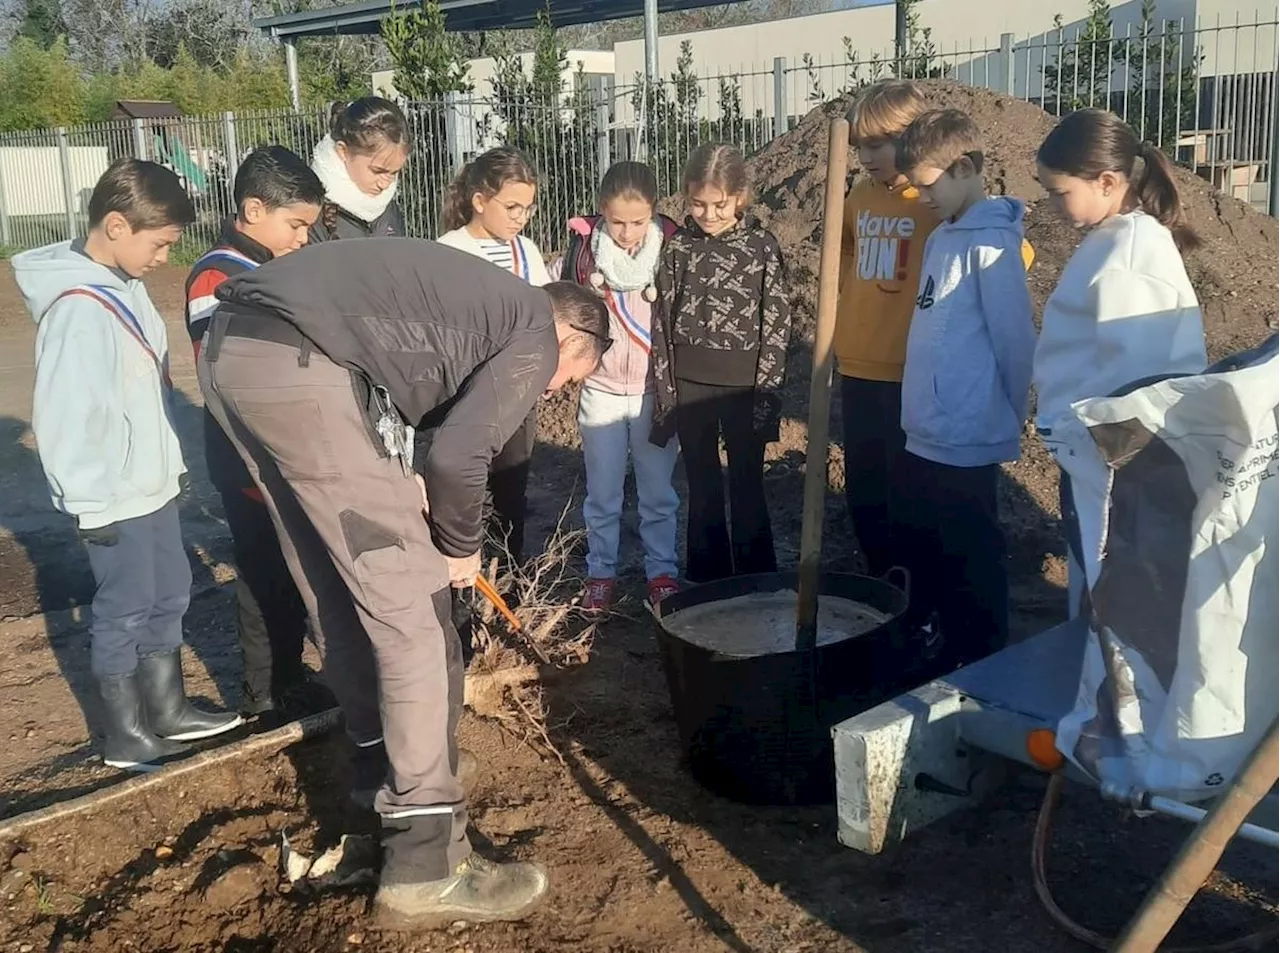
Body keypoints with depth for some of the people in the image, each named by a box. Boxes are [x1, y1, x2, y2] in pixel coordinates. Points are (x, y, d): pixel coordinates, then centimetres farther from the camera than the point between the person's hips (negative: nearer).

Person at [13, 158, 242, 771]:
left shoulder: (124, 285, 6)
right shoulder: (79, 307, -22)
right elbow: (66, 416, -23)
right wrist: (90, 503, -18)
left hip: (150, 482, 9)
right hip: (113, 496, -9)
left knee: (169, 595, 19)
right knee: (124, 611, 5)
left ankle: (167, 710, 35)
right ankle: (126, 736, 21)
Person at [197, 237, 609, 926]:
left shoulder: (485, 300, 31)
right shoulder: (534, 336, 5)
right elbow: (458, 456, -6)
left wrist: (399, 484, 24)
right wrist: (459, 546, 12)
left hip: (229, 347, 10)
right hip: (302, 368, -10)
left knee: (338, 585, 23)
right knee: (412, 611, -2)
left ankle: (376, 756, 41)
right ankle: (426, 866, 2)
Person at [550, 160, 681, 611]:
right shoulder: (582, 250, -7)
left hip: (655, 392, -1)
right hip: (601, 392, 1)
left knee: (658, 492, 10)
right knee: (602, 494, 12)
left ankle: (662, 571, 24)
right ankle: (600, 572, 26)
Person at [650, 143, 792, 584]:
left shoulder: (762, 246, -5)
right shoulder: (678, 246, 1)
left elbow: (776, 325, -4)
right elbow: (662, 322, 1)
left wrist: (766, 395, -9)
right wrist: (665, 393, -2)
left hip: (744, 385, -2)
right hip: (689, 384, 2)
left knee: (747, 488, 7)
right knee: (702, 489, 12)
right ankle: (707, 582, 24)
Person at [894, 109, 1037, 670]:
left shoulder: (990, 242, -15)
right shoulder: (942, 237, 12)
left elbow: (1014, 341, -14)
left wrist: (1008, 421, -5)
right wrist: (922, 411, 15)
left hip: (966, 443, -9)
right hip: (925, 436, 9)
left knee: (971, 568, 3)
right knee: (925, 560, 20)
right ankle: (938, 655, 36)